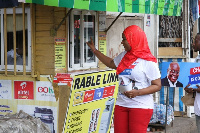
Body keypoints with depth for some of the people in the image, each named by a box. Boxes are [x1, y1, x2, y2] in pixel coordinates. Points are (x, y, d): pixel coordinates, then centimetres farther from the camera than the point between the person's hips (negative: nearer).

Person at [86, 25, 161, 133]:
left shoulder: (149, 61, -11)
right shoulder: (124, 56, 12)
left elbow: (157, 86, -12)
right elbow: (111, 63, 31)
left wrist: (137, 92, -23)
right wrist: (94, 50, 31)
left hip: (140, 106, -7)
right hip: (121, 104, 7)